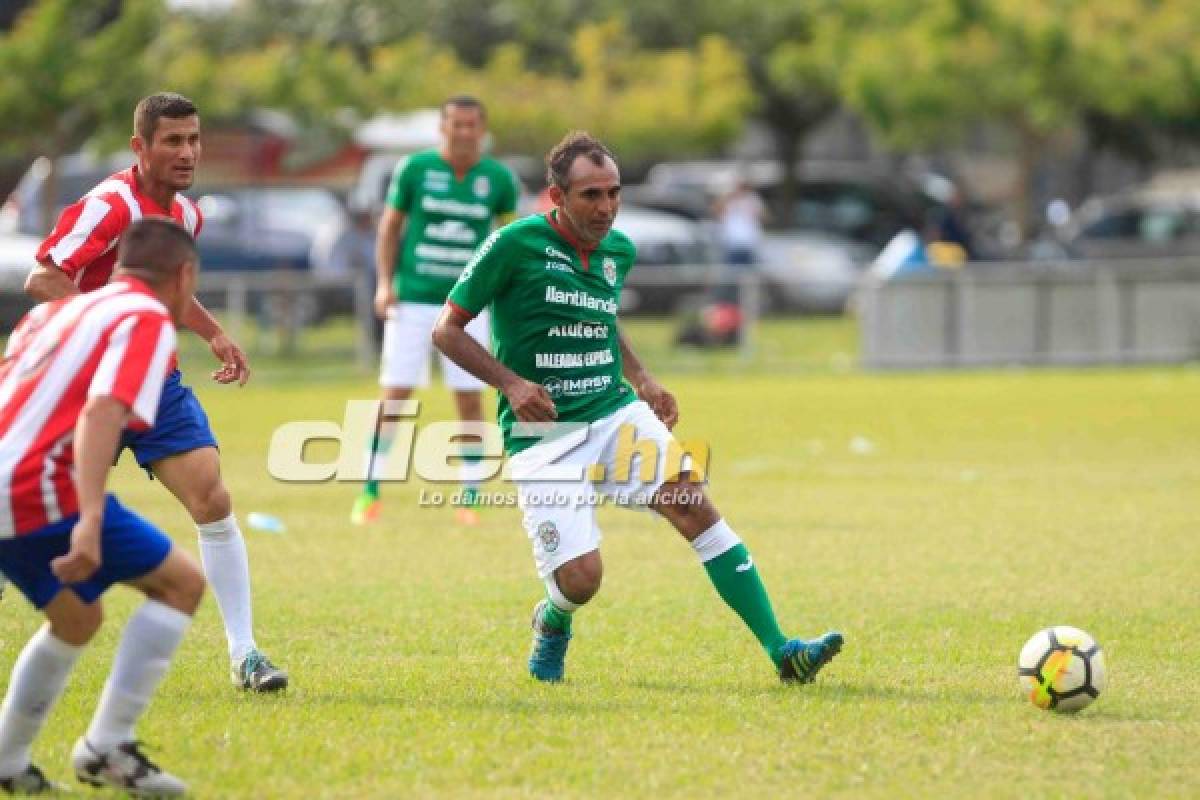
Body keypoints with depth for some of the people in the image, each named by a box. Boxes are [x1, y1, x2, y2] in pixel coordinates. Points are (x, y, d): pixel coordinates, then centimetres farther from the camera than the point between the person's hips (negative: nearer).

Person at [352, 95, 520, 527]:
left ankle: (470, 497, 8)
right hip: (412, 299, -1)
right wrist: (384, 282, -5)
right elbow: (390, 226, 5)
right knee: (394, 394, -3)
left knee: (470, 398, -2)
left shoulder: (498, 178, 1)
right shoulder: (415, 168, -2)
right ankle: (370, 492, 5)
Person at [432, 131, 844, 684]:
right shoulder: (515, 245, -10)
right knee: (581, 578, -17)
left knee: (692, 503, -21)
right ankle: (553, 623, 23)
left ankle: (781, 651, -22)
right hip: (542, 435, -5)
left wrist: (642, 380, 13)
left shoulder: (619, 250, 9)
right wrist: (511, 383, -20)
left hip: (617, 414, 5)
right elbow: (447, 331, -6)